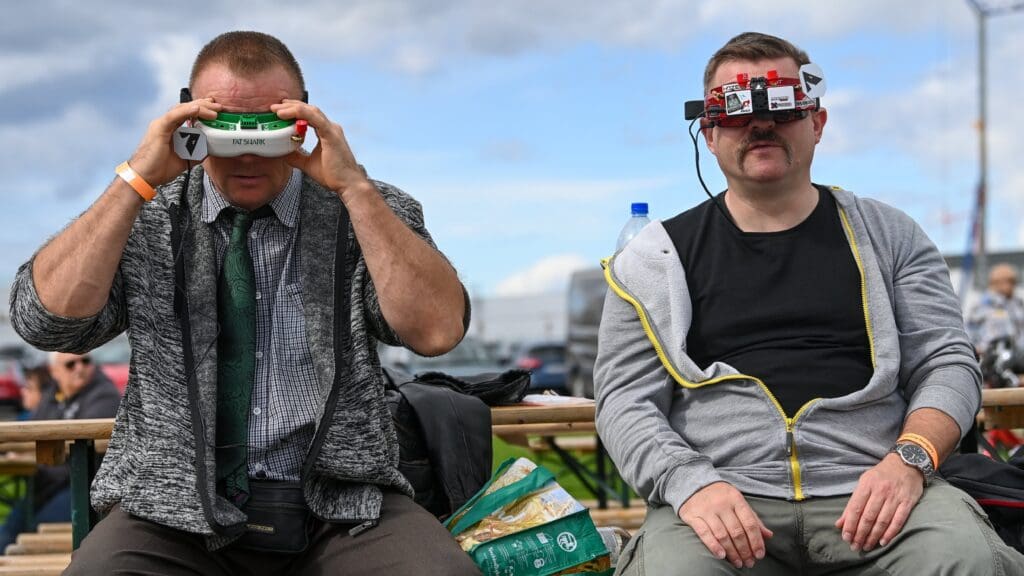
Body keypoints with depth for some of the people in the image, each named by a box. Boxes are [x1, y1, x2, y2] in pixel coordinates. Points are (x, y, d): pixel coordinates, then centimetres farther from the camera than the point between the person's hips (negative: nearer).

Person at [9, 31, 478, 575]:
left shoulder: (370, 211, 5)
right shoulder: (142, 217, 8)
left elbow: (438, 330, -10)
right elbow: (46, 318, -6)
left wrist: (354, 186, -16)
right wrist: (137, 180, -11)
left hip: (341, 509, 0)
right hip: (175, 512, 1)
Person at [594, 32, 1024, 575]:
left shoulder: (887, 236, 16)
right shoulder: (658, 255, 12)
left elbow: (947, 363, 10)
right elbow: (624, 399, 5)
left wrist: (909, 459, -12)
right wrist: (690, 484, -15)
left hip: (868, 491, 1)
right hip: (726, 497, -1)